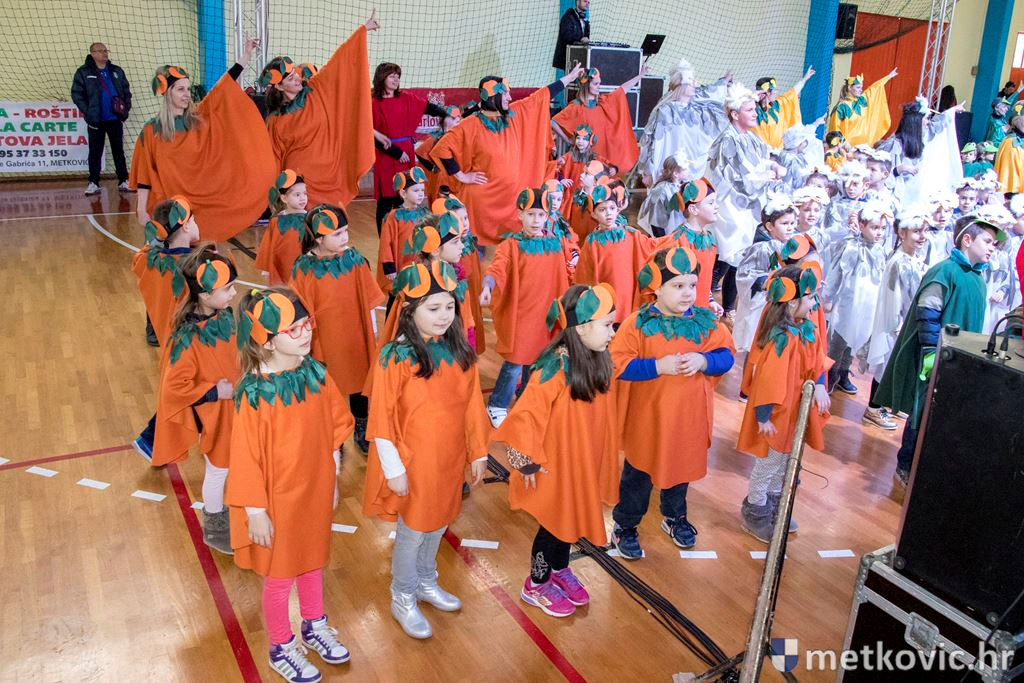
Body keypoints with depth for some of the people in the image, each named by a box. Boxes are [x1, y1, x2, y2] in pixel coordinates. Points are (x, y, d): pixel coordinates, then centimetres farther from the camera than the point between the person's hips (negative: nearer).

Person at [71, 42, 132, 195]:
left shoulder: (117, 71, 6)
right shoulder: (83, 72, -5)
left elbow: (126, 91, 11)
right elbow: (76, 93, -5)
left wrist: (126, 109, 0)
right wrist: (87, 112, -12)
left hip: (115, 119, 2)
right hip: (95, 120, -2)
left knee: (118, 150, 8)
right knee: (95, 152, 4)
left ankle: (123, 182, 14)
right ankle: (93, 183, 10)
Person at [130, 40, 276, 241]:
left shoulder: (199, 117, 3)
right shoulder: (152, 130, -6)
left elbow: (223, 88, 0)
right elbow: (145, 174, -5)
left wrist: (246, 55, -3)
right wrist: (142, 209, -9)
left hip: (203, 201, 3)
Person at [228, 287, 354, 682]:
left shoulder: (316, 375, -9)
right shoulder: (253, 395, -25)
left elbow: (334, 429, 3)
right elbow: (246, 459, -18)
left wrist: (332, 481, 8)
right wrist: (255, 512, -13)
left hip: (316, 492, 5)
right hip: (278, 501, -5)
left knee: (313, 561, 25)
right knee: (279, 576, 16)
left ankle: (315, 627, 50)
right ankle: (281, 649, 40)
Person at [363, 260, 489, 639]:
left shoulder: (459, 351, -3)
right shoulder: (396, 357, -19)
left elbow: (472, 405, 5)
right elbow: (381, 420, -15)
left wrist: (478, 451, 7)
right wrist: (393, 469, -13)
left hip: (449, 459, 5)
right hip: (413, 463, -5)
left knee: (438, 523, 21)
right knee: (413, 530, 12)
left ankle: (426, 582, 47)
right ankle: (402, 598, 35)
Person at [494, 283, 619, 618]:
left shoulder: (598, 360, -5)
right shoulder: (556, 368, -30)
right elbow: (525, 415, -28)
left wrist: (600, 458, 13)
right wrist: (528, 461, -20)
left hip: (584, 461, 7)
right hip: (556, 464, -7)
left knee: (573, 516, 24)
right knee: (554, 522, 11)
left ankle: (560, 570, 49)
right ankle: (536, 585, 35)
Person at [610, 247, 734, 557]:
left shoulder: (706, 321, -3)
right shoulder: (638, 323, -16)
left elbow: (727, 355, -1)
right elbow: (618, 363, -19)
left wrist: (704, 360, -21)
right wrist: (658, 366, -27)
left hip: (689, 419, 4)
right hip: (647, 420, -4)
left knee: (682, 468, 23)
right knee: (638, 475, 12)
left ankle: (674, 517, 47)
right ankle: (624, 526, 31)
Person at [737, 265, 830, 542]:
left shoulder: (805, 328, -1)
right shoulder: (782, 339, -30)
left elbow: (815, 360, 10)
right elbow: (768, 380, -28)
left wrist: (819, 386, -7)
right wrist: (763, 416, -23)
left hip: (794, 410, 9)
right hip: (776, 413, -9)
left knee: (784, 461, 25)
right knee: (767, 464, 9)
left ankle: (773, 505, 45)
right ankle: (754, 512, 30)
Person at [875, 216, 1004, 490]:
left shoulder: (977, 278, 11)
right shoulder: (945, 271, -15)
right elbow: (926, 314, -19)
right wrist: (930, 352, -23)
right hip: (935, 364, -8)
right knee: (923, 417, 2)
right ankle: (905, 471, 16)